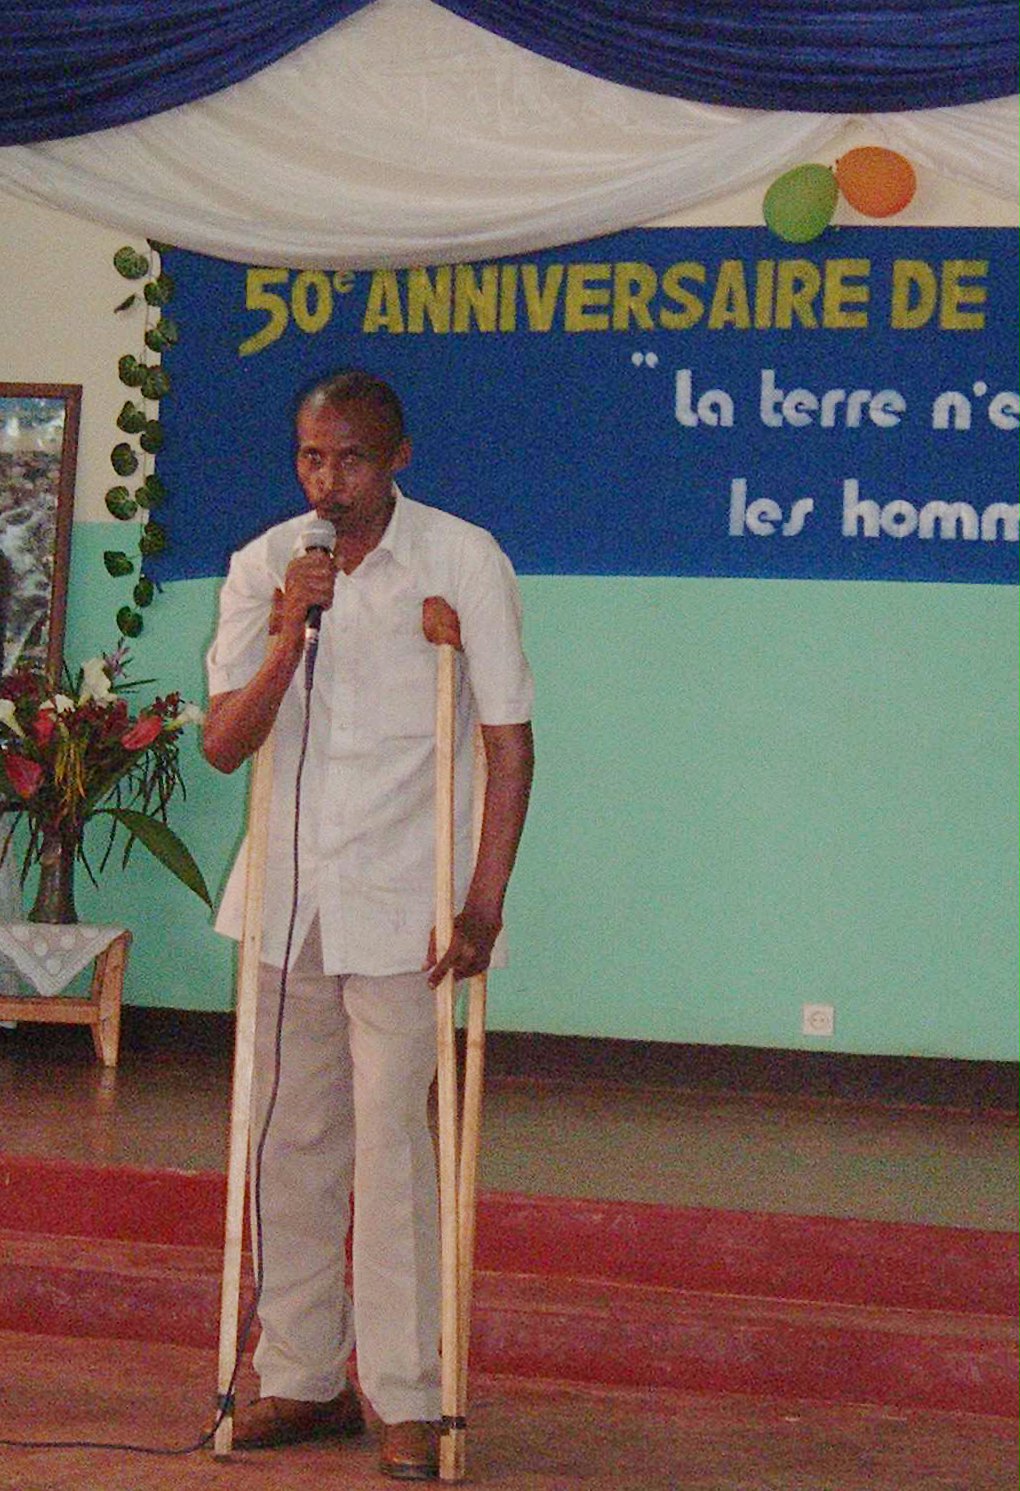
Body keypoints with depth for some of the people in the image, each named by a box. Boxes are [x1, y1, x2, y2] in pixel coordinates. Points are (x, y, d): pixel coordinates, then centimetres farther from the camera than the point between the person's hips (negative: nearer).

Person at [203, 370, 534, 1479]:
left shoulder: (462, 560, -8)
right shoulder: (263, 567, 2)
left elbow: (510, 741, -7)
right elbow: (224, 745, -2)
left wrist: (484, 903, -13)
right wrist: (287, 641, -19)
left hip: (400, 901, -4)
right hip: (287, 893, 4)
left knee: (391, 1142, -7)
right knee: (289, 1139, 9)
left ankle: (406, 1400, 1)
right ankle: (301, 1377, 20)